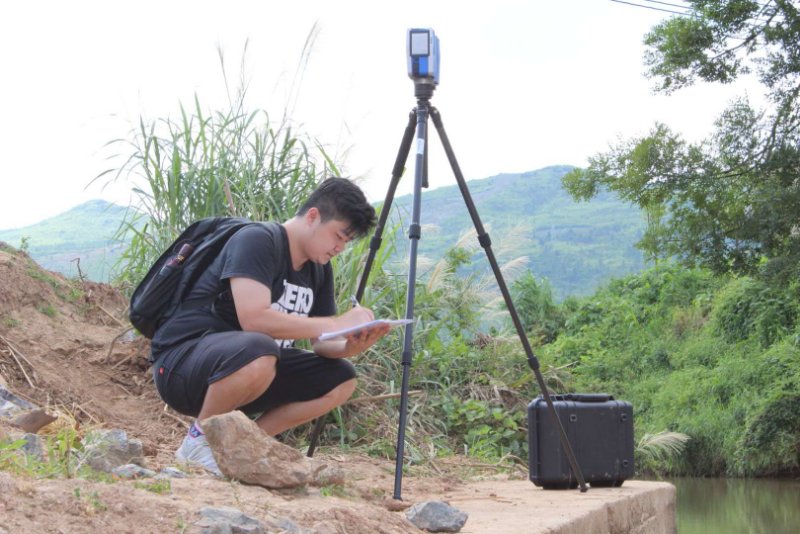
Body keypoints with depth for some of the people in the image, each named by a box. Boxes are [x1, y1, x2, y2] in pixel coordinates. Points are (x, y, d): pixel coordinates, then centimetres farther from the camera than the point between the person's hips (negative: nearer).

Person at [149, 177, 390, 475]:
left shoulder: (319, 269, 9)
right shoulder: (257, 241, -17)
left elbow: (320, 342, 7)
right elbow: (253, 319, -30)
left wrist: (349, 346, -16)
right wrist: (337, 324, -28)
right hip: (182, 360, -8)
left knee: (341, 380, -3)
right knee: (256, 351, -39)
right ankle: (200, 439, -13)